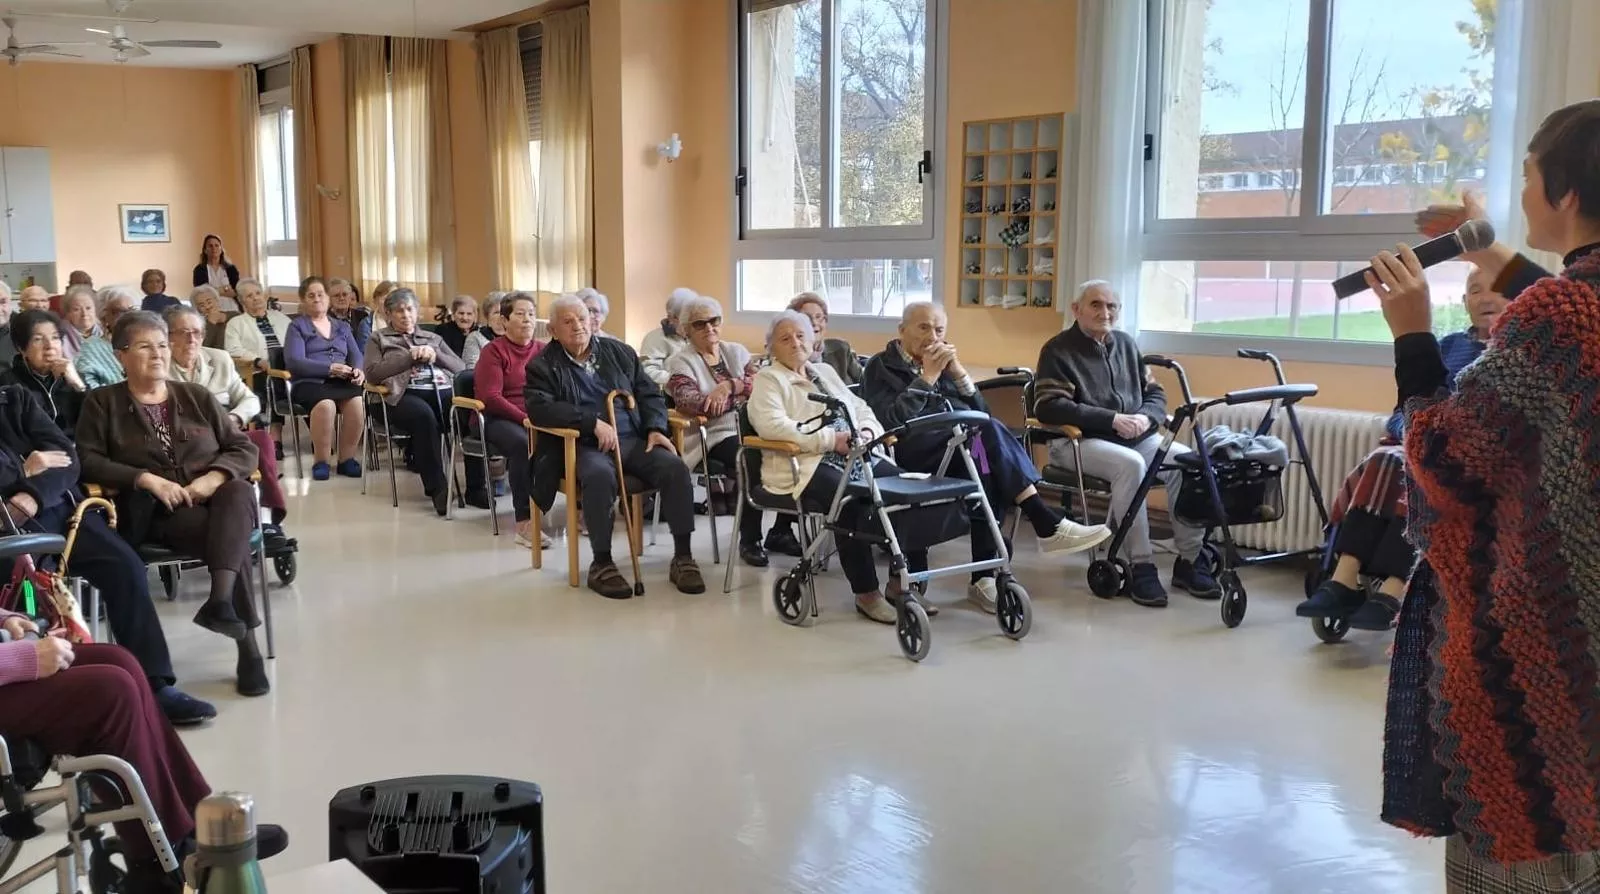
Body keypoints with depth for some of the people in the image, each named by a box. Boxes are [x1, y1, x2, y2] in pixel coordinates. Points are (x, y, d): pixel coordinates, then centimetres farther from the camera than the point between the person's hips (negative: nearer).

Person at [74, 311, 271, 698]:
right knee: (229, 536, -34)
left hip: (211, 500, 3)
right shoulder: (103, 402, 12)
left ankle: (221, 600, -51)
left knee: (239, 492, -36)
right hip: (156, 511, -3)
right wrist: (146, 479, -15)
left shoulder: (197, 397, 19)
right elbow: (88, 461, 0)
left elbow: (244, 448, 11)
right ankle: (248, 645, -36)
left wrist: (213, 478, -10)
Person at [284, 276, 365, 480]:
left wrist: (358, 370, -11)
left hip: (341, 381, 3)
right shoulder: (297, 326, 10)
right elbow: (294, 361, -5)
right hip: (309, 382, -3)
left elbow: (356, 355, 14)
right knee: (326, 405, -38)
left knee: (358, 402, -32)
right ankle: (321, 461, -21)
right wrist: (330, 368, -15)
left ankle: (347, 459, -18)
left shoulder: (342, 327, 25)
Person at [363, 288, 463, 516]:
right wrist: (410, 357, -2)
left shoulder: (433, 338, 31)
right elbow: (373, 373, 3)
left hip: (445, 392, 3)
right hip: (406, 394, -3)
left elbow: (460, 368, 19)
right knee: (424, 414, -40)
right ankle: (437, 487, -34)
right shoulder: (379, 338, 22)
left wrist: (435, 356, 1)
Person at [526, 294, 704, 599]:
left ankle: (683, 556, -14)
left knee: (675, 467, -24)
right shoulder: (543, 365, 5)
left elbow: (649, 393, 19)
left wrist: (656, 429, -2)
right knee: (600, 475, -38)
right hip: (584, 446, -4)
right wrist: (593, 423, -20)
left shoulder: (619, 352, 17)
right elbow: (539, 408, -12)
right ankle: (602, 564, -25)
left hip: (634, 439, 4)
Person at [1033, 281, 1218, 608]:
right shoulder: (1058, 350, -1)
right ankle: (1141, 567, -30)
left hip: (1136, 436, 6)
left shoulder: (1126, 344, 18)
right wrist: (1112, 419, -20)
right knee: (1130, 464, -36)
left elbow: (1155, 393, 20)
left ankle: (1190, 560, -12)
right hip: (1080, 441, -6)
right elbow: (1049, 407, -14)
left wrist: (1146, 416, -6)